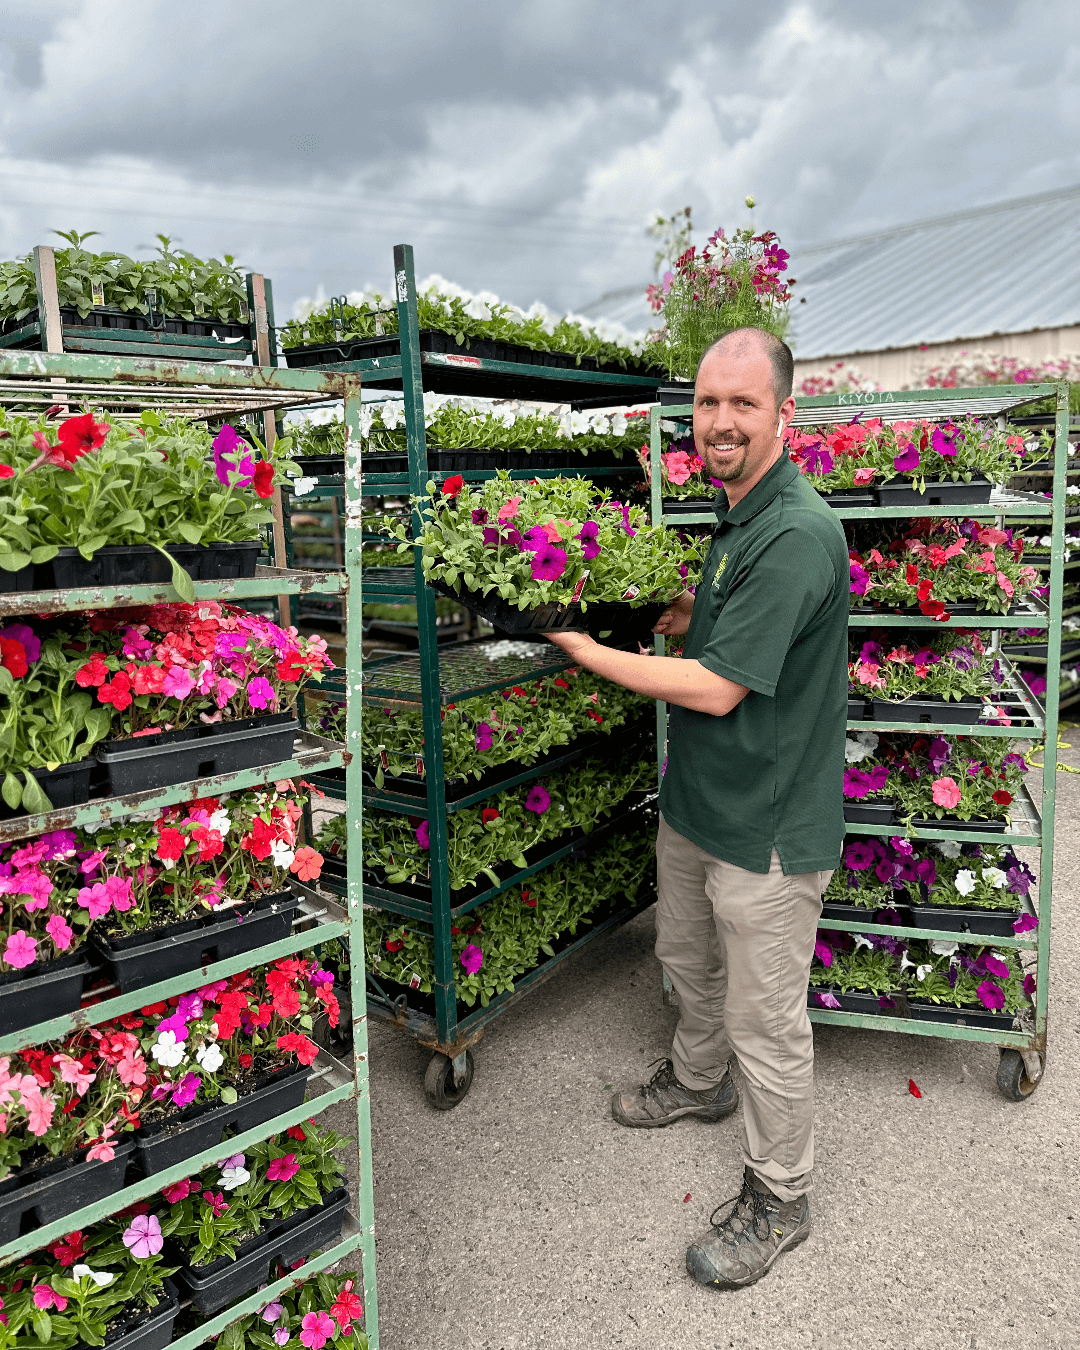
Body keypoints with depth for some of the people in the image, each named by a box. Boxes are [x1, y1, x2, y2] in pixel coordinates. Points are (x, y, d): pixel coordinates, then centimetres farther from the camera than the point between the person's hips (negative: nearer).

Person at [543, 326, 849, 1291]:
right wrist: (684, 619, 6)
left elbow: (717, 689, -26)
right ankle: (699, 1081, 54)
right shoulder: (735, 519, 7)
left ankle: (778, 1200, 29)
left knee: (765, 1021, 7)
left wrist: (590, 652, -16)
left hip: (768, 825, -9)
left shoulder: (797, 535, -25)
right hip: (696, 800, 9)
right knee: (688, 959, 27)